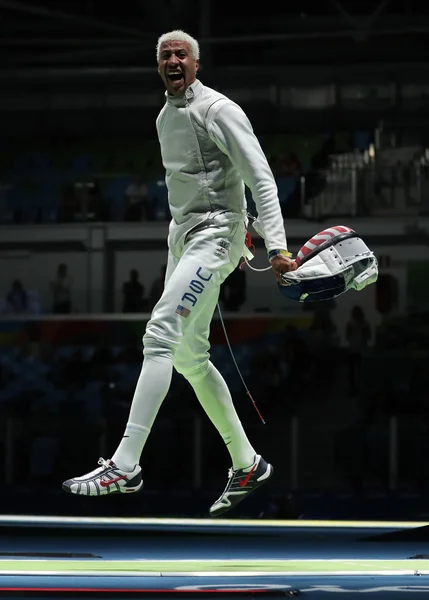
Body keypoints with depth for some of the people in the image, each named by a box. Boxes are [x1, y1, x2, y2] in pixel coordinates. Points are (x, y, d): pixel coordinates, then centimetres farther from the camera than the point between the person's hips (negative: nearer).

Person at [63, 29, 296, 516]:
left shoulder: (218, 111, -12)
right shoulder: (166, 117, 15)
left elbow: (261, 179, -17)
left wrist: (277, 245, -27)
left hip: (214, 235, -9)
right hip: (182, 236, 9)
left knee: (160, 335, -22)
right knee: (190, 358, 10)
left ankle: (125, 466, -29)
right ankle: (247, 464, 20)